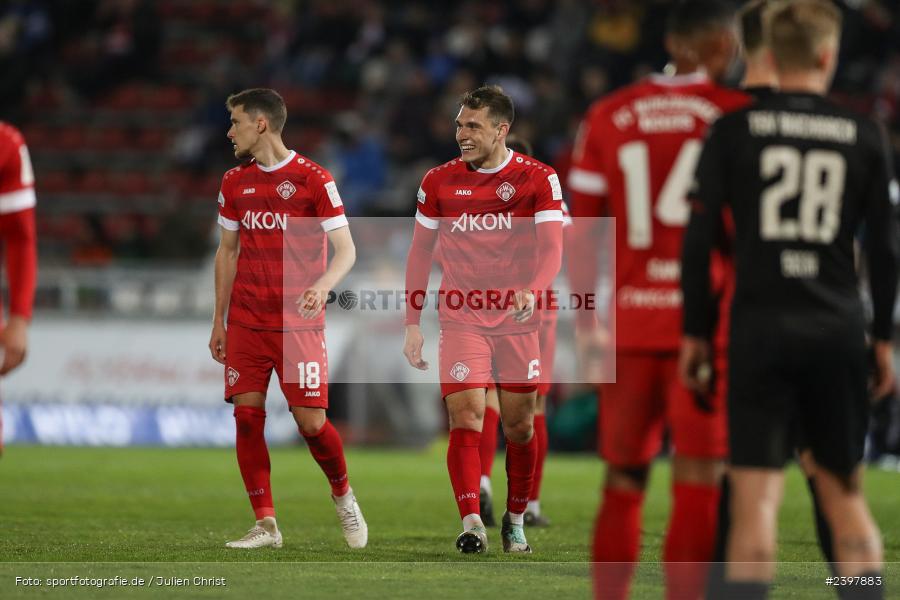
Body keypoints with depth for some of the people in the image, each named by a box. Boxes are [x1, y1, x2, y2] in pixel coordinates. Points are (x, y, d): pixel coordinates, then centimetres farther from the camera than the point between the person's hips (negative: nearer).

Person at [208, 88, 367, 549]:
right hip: (246, 322, 4)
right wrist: (218, 322, 14)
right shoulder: (235, 183, 9)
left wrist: (322, 286, -28)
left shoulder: (313, 179, -7)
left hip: (299, 322, -4)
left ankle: (342, 494, 21)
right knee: (247, 417, -4)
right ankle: (265, 525, 2)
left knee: (311, 422, -7)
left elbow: (345, 250, -8)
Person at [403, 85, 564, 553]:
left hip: (518, 320, 0)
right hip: (461, 318, 0)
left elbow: (551, 248, -12)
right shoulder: (438, 181, 2)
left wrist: (533, 291, -32)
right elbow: (420, 252, 9)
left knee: (519, 426, 6)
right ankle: (472, 523, -20)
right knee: (465, 418, -14)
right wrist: (412, 323, 4)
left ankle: (515, 522, 23)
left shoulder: (538, 179, -4)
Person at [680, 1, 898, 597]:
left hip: (760, 327, -1)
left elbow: (699, 239, -1)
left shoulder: (735, 130, 1)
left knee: (756, 499, -4)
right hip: (838, 329, 1)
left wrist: (696, 331, 6)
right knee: (845, 490, 14)